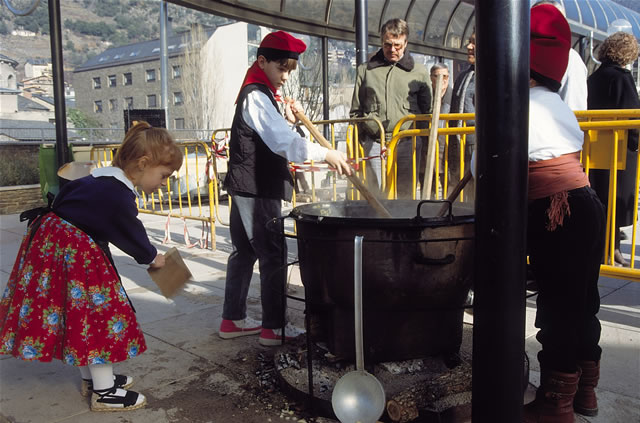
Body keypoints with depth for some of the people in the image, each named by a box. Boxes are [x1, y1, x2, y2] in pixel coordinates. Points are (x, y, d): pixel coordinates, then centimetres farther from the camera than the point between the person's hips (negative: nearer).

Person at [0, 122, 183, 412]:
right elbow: (131, 233, -10)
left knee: (83, 313, 18)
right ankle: (104, 391, 8)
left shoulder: (101, 178, 7)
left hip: (53, 243, 11)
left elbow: (67, 191, 19)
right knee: (99, 312, -3)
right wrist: (151, 257, 8)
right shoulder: (119, 196, -22)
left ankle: (92, 377, 32)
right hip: (74, 254, -10)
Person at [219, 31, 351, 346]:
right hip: (257, 189, -10)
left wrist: (288, 122, 3)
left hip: (246, 188, 10)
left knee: (244, 252, 13)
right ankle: (273, 327, 3)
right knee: (273, 256, -5)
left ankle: (233, 320, 22)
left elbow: (272, 139, 18)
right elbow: (282, 141, -27)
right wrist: (325, 153, -32)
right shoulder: (256, 96, -14)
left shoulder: (260, 95, 18)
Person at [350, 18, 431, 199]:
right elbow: (356, 110, 14)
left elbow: (427, 111, 14)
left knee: (406, 194, 4)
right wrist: (360, 138, 6)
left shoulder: (419, 72, 10)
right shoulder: (365, 70, 12)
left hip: (407, 143, 0)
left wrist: (420, 141, 7)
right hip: (374, 143, 0)